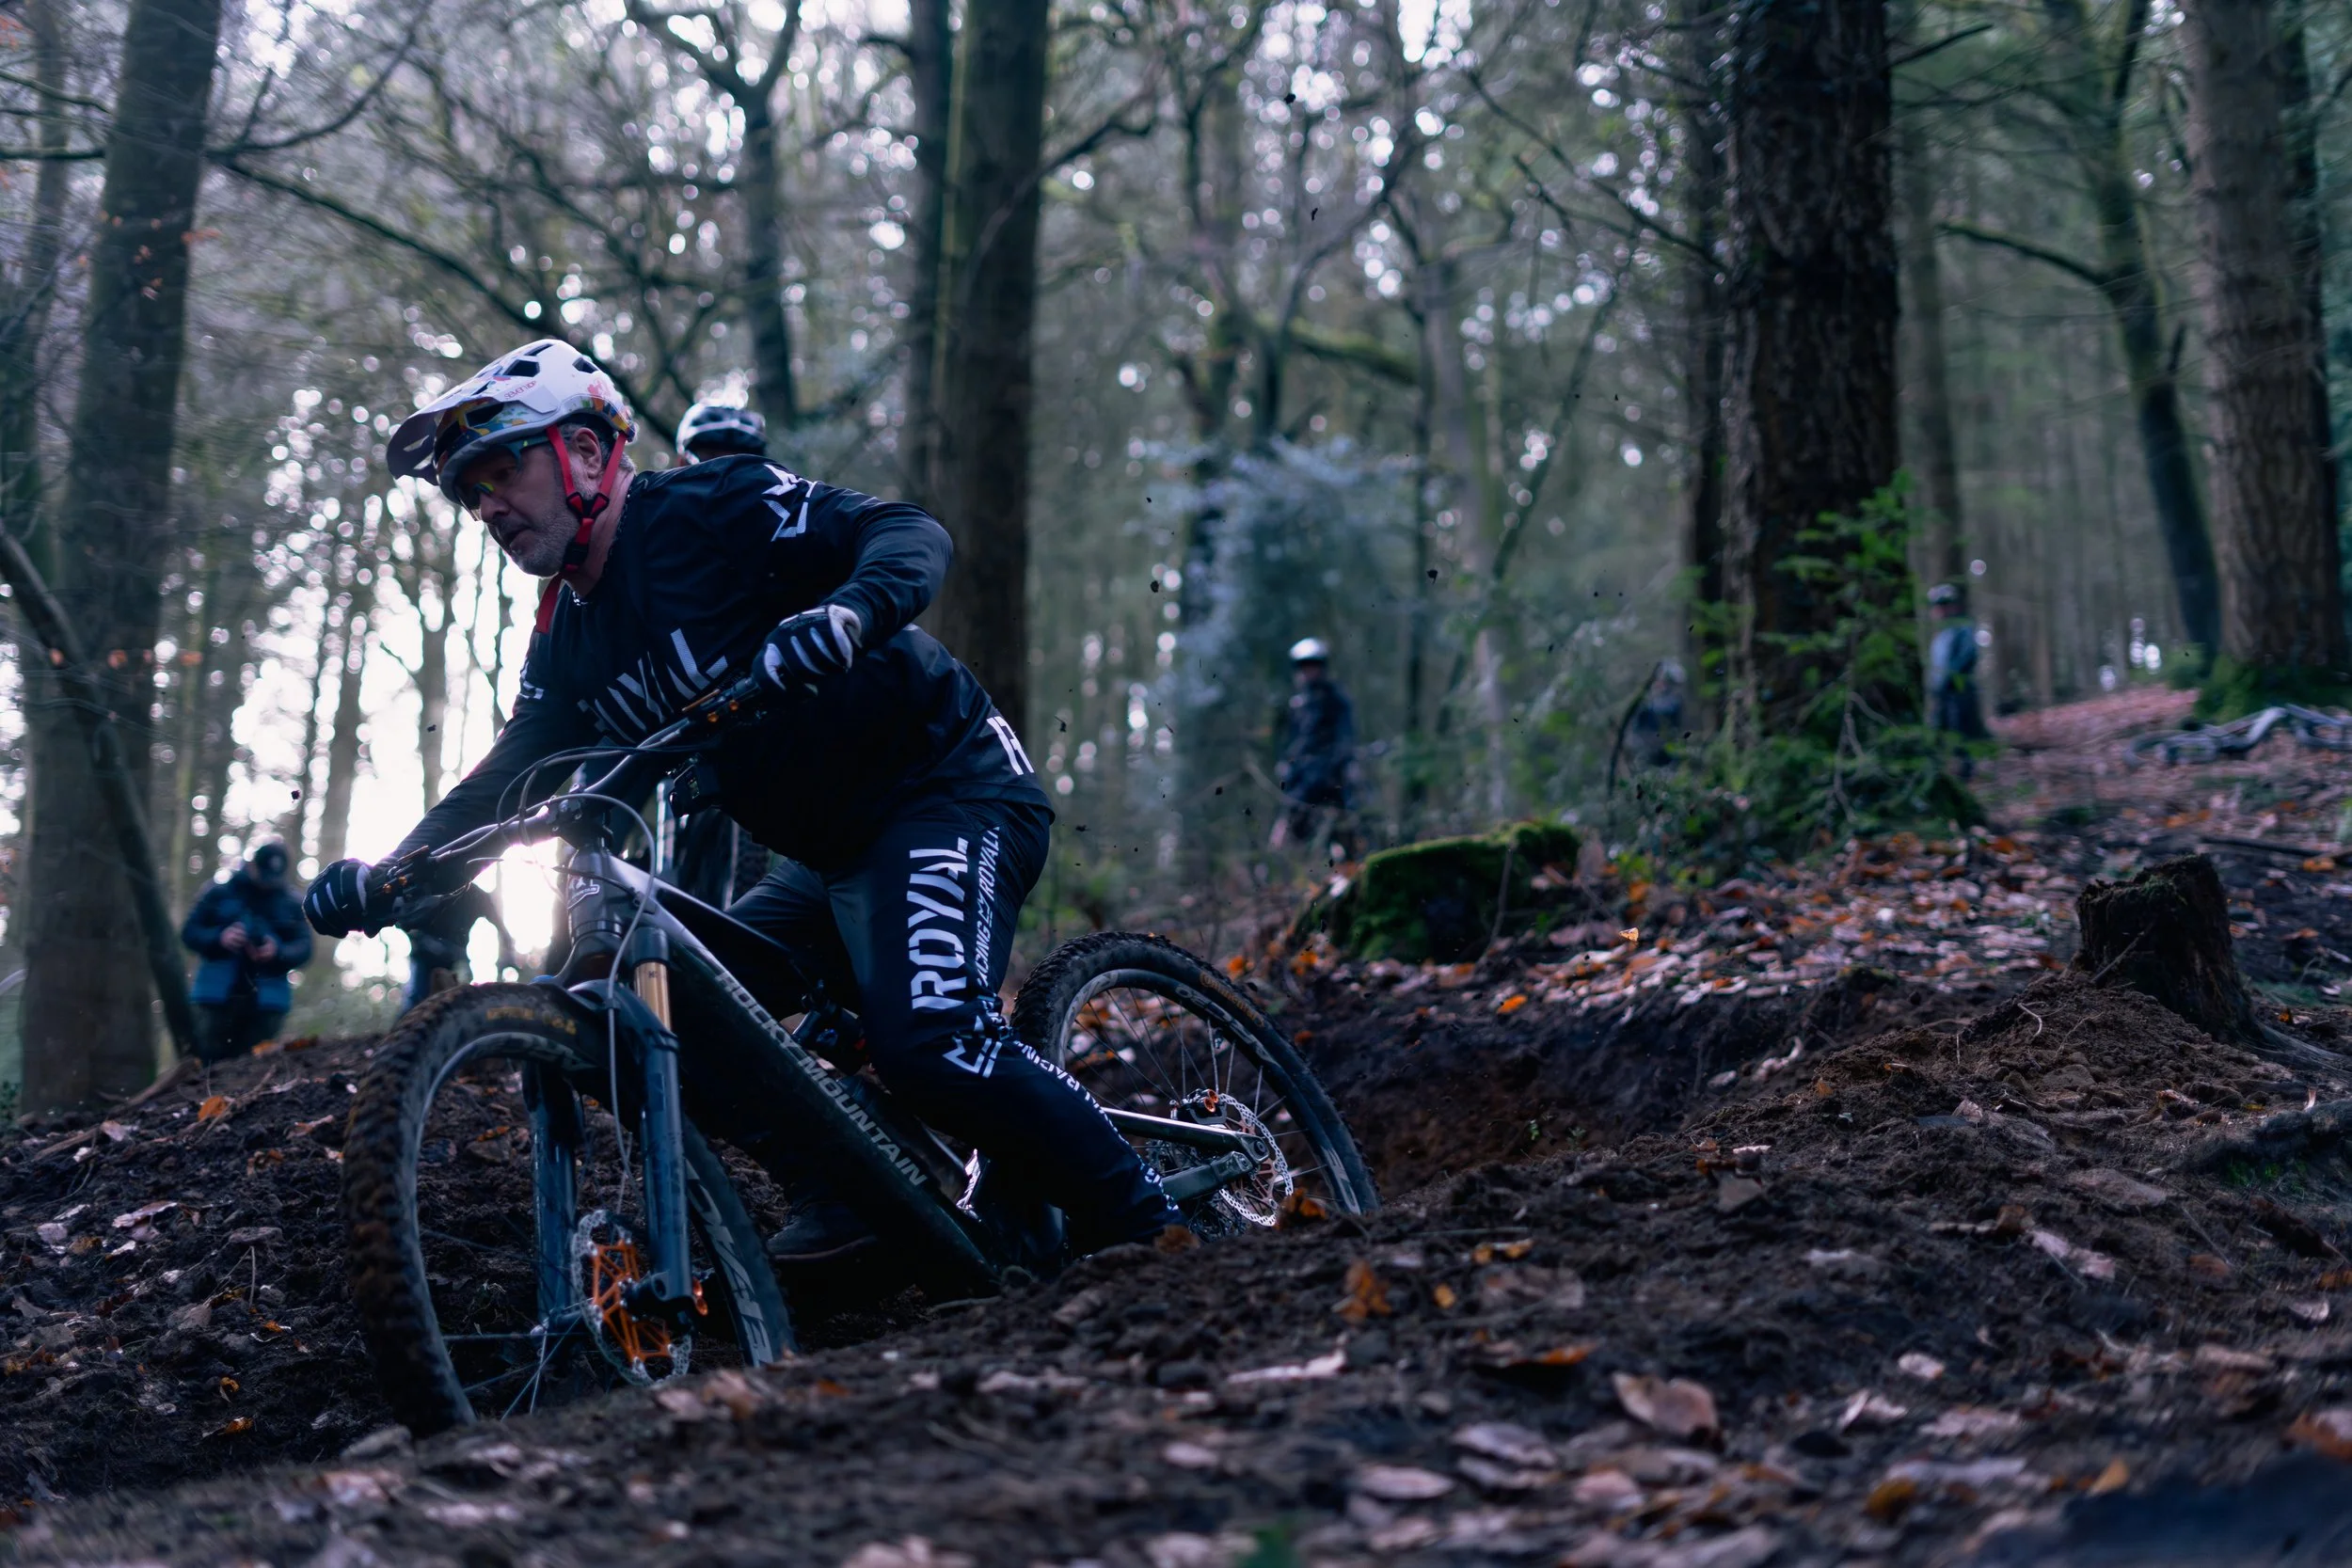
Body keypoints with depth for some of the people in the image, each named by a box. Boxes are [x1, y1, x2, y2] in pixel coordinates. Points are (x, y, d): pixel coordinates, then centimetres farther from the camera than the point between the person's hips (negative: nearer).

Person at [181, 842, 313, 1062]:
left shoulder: (291, 904, 8)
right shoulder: (220, 893, 6)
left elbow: (303, 947, 2)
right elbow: (190, 932, 5)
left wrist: (278, 953, -20)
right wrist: (219, 938, -16)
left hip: (267, 1002, 0)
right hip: (218, 996, 0)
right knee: (208, 1062, -2)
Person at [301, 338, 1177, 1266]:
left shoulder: (708, 507, -12)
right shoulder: (567, 641, 12)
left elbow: (910, 534, -21)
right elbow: (506, 783, 9)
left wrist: (845, 614, -42)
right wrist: (383, 877, -7)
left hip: (951, 795, -9)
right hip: (835, 856, 9)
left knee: (929, 1043, -27)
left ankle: (1142, 1225, -12)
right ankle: (840, 1200, 6)